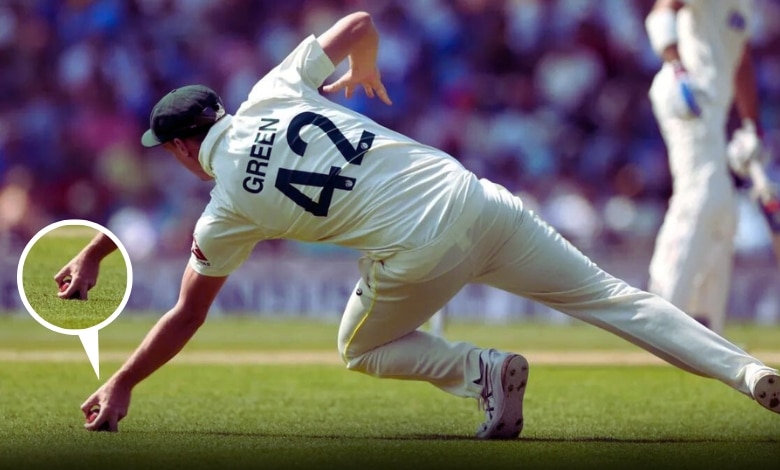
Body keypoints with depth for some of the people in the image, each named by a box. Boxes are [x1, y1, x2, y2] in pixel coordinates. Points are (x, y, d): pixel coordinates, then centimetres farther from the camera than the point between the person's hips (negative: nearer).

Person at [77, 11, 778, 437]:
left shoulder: (227, 208, 4)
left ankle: (482, 369, -1)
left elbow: (186, 318, 11)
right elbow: (361, 23, 18)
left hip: (418, 251, -4)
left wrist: (121, 386, 21)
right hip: (473, 196, 4)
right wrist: (363, 74, 40)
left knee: (362, 349, 25)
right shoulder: (275, 92, 12)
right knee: (614, 298, 7)